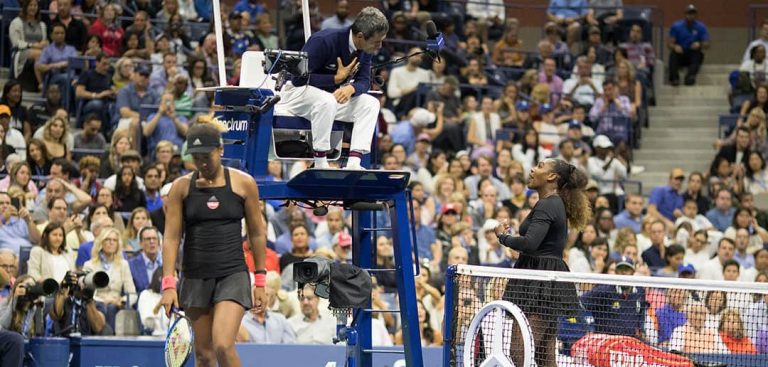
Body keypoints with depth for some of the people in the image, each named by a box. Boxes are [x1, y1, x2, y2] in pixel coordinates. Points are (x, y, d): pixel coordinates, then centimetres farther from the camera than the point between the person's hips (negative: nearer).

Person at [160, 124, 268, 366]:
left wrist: (260, 281, 6)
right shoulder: (181, 187, 3)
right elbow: (171, 237, 1)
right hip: (195, 279, 2)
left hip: (233, 275, -2)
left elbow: (257, 234, 7)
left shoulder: (243, 183, 1)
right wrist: (168, 284, -7)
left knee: (223, 346, -18)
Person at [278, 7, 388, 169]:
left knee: (371, 103, -13)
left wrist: (351, 88, -29)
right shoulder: (323, 41, -27)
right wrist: (338, 78, -26)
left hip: (332, 95, 7)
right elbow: (300, 78, -26)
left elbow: (364, 81, -4)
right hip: (299, 92, -7)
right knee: (327, 101, -39)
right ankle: (320, 165, -32)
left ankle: (353, 164, -21)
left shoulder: (365, 48, -5)